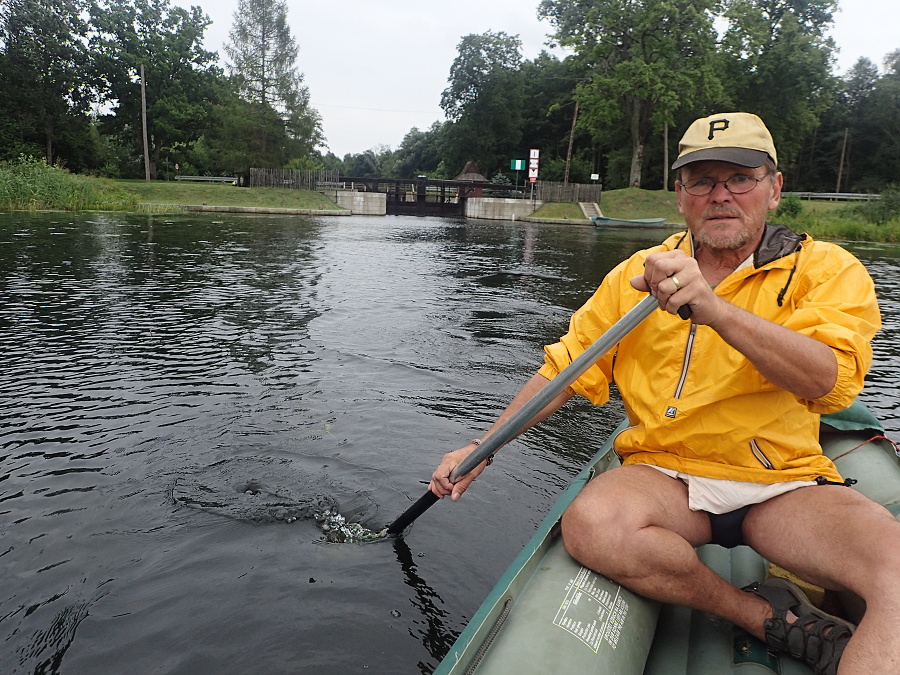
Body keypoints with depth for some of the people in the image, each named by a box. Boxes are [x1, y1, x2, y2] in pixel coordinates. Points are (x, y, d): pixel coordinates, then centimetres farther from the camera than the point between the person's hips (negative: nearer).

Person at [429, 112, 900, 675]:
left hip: (786, 484, -1)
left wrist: (713, 306, -33)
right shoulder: (637, 275, 6)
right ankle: (774, 618, -8)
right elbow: (566, 368, 10)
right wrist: (482, 448, 7)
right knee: (591, 523, -30)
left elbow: (828, 381, -18)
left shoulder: (826, 269, 1)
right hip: (666, 472, 2)